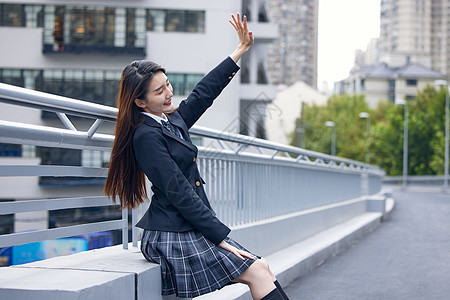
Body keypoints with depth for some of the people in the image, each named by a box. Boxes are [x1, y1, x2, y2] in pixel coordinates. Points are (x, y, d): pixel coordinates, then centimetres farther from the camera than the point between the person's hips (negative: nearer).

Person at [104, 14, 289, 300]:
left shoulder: (173, 120, 10)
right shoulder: (146, 136, -17)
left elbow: (204, 91, 24)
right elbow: (179, 193, -19)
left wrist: (241, 50, 29)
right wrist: (220, 238, -18)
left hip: (191, 230, 9)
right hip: (173, 238, -9)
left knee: (262, 267, 0)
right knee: (257, 273, -12)